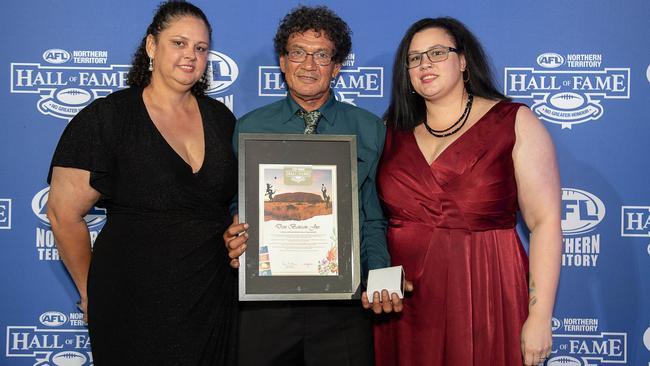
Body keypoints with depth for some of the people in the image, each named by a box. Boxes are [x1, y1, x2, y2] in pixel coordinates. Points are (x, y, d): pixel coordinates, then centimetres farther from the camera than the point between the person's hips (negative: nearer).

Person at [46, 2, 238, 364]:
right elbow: (64, 213, -7)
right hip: (135, 304, -4)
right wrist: (92, 293, 0)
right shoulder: (106, 117, -7)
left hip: (217, 297, 5)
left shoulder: (221, 118, 8)